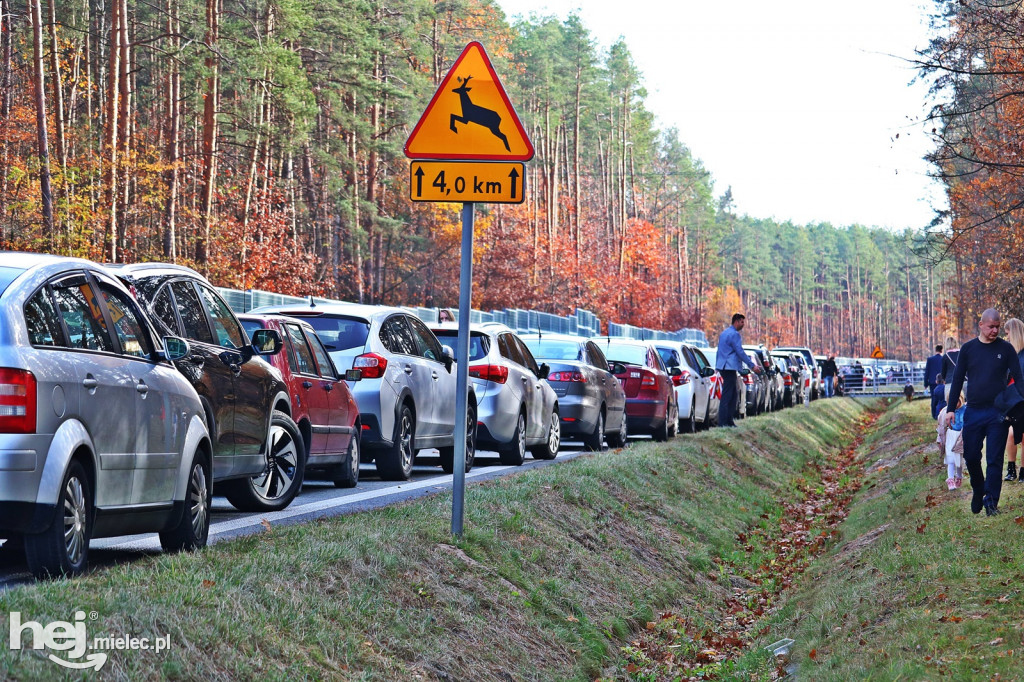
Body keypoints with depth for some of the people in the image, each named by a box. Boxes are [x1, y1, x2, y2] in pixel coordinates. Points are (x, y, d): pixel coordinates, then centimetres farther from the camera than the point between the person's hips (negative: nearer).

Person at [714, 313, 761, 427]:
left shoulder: (724, 333, 19)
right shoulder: (734, 334, -13)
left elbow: (720, 351, 24)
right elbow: (740, 352, -16)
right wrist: (752, 366, -13)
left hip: (723, 367, 10)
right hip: (729, 368, -10)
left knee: (732, 395, 14)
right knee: (727, 396, -10)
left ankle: (729, 421, 14)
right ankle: (722, 422, -12)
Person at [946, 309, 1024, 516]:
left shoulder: (1006, 349, 2)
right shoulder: (968, 349, 6)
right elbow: (957, 380, 10)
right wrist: (951, 409, 5)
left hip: (998, 413, -2)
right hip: (973, 412, 2)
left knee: (994, 459, -3)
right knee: (971, 457, 6)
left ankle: (991, 502, 0)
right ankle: (978, 492, 28)